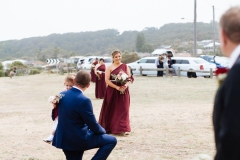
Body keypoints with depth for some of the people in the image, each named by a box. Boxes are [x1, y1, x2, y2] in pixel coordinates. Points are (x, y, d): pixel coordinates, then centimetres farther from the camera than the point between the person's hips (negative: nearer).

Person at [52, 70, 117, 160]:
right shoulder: (84, 100, -21)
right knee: (112, 140, 5)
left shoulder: (62, 95, 1)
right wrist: (103, 130, 7)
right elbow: (93, 126, -11)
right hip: (79, 139, -7)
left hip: (63, 139, 7)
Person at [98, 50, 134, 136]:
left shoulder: (125, 66, 7)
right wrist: (117, 87, -18)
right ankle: (110, 128, 15)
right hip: (112, 92, -2)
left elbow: (130, 78, 5)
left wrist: (126, 85, -16)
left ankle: (122, 129, 5)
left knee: (123, 109, 0)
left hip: (123, 91, 2)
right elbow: (107, 80, -8)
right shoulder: (109, 67, 0)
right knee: (112, 110, 3)